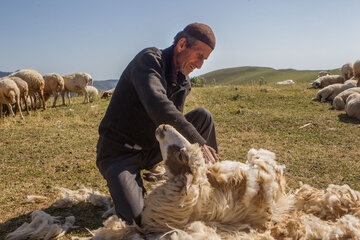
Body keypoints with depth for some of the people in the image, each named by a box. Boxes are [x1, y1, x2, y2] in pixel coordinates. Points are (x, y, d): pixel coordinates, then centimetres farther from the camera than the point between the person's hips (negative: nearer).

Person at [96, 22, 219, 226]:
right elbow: (158, 107, -35)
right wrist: (199, 143, -35)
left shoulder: (183, 83, 6)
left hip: (152, 148, 7)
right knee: (136, 217, -26)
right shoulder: (149, 59, -18)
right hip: (119, 153, -7)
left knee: (203, 116, -6)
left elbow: (178, 124, 5)